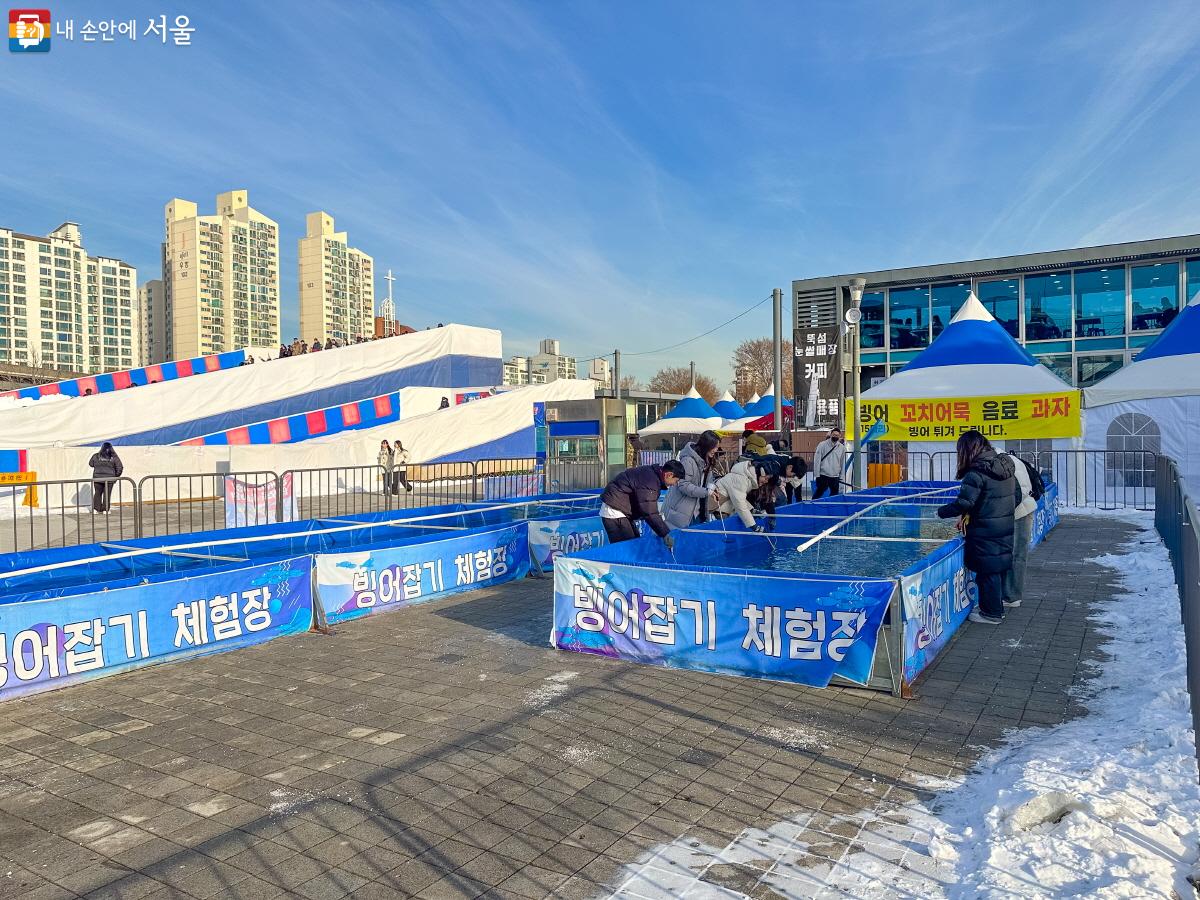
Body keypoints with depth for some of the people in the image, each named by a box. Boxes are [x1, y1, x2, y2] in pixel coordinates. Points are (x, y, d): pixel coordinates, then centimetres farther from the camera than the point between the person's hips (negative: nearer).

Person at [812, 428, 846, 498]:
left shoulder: (842, 447, 7)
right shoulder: (822, 445, -4)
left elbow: (842, 463, 13)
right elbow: (817, 460, -6)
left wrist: (841, 476, 12)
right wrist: (817, 475, -9)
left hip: (835, 477, 4)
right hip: (823, 475, -4)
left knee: (835, 495, 7)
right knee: (819, 493, -3)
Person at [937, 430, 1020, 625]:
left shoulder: (976, 473, -19)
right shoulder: (1006, 465, 7)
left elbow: (963, 503, -22)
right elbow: (1017, 496, 13)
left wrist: (941, 512, -9)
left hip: (986, 531, -8)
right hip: (1005, 528, 8)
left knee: (987, 571, 3)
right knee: (999, 568, 18)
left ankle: (992, 613, 12)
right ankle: (996, 607, 30)